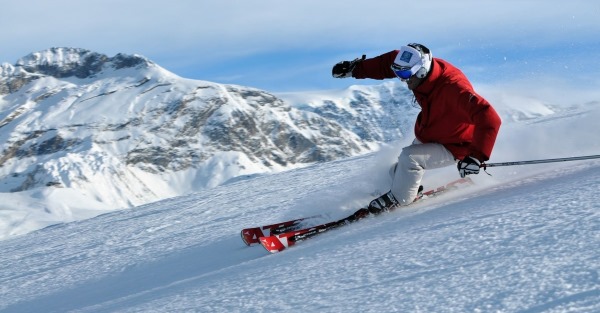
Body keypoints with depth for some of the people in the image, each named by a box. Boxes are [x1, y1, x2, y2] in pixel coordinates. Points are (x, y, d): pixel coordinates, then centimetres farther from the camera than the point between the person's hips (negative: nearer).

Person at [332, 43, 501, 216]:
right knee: (399, 173, 19)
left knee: (408, 158, -25)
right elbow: (387, 62, 0)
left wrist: (477, 156, -52)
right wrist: (355, 68, -3)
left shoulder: (453, 88, -40)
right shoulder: (419, 67, -19)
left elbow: (490, 119, -45)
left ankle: (398, 199, 0)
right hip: (425, 137, 8)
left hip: (453, 148, -7)